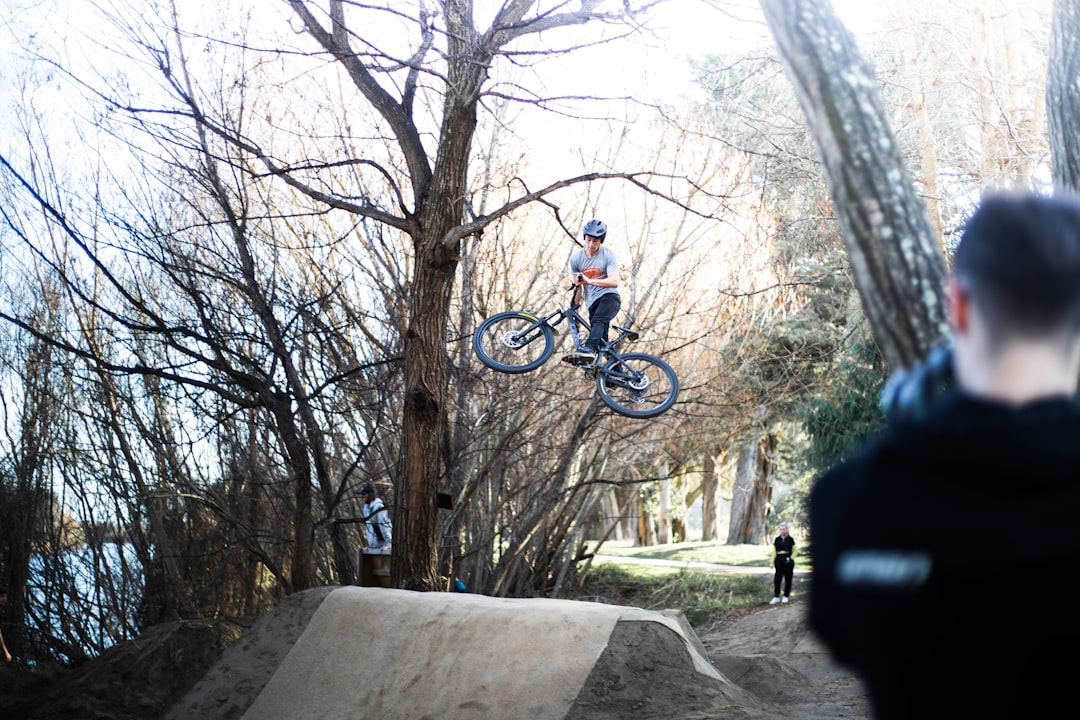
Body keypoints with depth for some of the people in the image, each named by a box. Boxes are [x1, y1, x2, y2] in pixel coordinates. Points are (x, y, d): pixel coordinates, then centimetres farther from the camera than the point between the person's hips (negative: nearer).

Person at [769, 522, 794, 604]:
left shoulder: (790, 539, 2)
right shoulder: (777, 539, 8)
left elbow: (794, 550, 7)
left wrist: (792, 557, -10)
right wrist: (772, 562, 6)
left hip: (788, 559, -2)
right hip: (779, 559, 2)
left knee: (788, 579, 4)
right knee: (777, 579, -4)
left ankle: (786, 596, 15)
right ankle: (776, 597, 1)